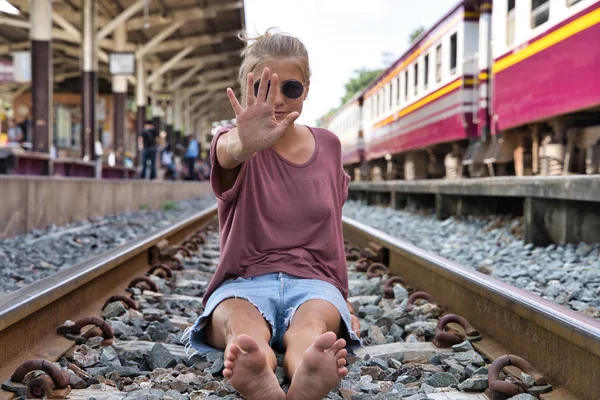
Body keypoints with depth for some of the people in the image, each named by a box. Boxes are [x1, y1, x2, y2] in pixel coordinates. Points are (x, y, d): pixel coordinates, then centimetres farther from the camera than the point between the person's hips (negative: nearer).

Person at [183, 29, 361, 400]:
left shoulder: (328, 145, 11)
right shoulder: (236, 145, -1)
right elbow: (227, 151, -29)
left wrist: (342, 299, 18)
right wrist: (246, 144, -54)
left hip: (312, 282, 2)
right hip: (242, 284, -1)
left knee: (311, 324, -37)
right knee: (243, 326, -39)